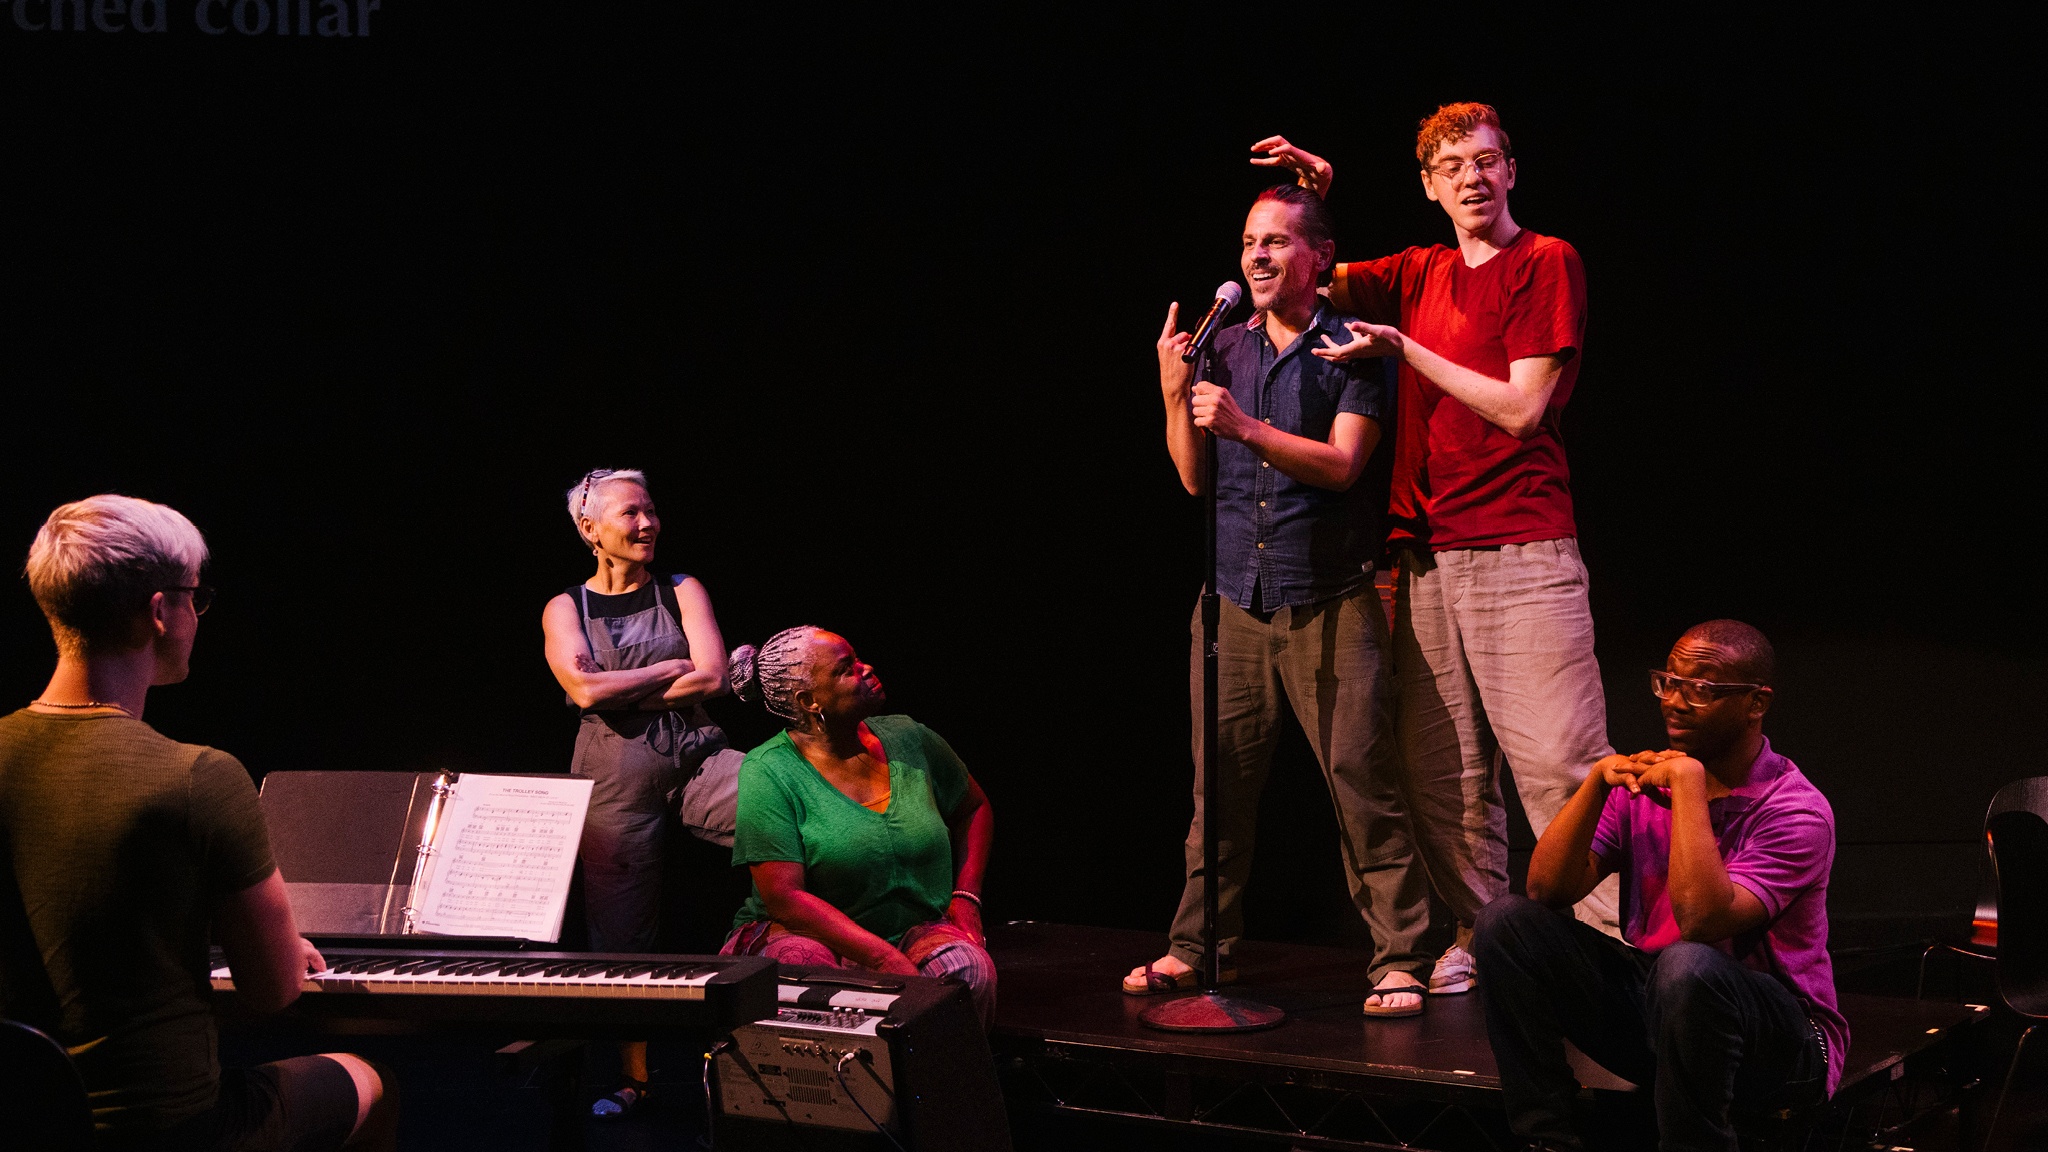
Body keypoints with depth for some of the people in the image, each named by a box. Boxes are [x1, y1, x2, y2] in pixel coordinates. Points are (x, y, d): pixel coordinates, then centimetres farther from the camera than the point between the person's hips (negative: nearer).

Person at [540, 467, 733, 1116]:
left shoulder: (682, 592, 9)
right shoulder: (566, 609, 7)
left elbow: (713, 678, -5)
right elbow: (586, 689, -11)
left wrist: (621, 694, -6)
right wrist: (674, 668, -5)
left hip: (695, 758, 1)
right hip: (615, 776, -1)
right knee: (622, 935, 3)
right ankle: (632, 1078, 17)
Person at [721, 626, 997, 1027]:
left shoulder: (906, 738, 4)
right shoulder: (767, 773, -11)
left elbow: (974, 809, 22)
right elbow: (784, 897, -19)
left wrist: (966, 897, 5)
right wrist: (887, 959, -27)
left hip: (914, 932, 3)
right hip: (812, 934, -3)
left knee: (968, 966, -29)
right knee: (803, 962, -37)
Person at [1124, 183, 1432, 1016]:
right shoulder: (1222, 350, 14)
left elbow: (1341, 463, -10)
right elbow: (1193, 477, 13)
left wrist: (1244, 426, -20)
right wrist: (1174, 394, -1)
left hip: (1329, 601, -4)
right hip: (1234, 596, 4)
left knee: (1361, 777, -5)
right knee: (1220, 781, 4)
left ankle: (1398, 959, 1)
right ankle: (1198, 946, 15)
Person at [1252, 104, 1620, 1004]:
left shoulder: (1547, 263, 0)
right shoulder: (1421, 274, 18)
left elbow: (1521, 408, -8)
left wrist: (1403, 348, -5)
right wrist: (1311, 197, 13)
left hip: (1522, 553, -6)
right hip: (1425, 554, 6)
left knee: (1558, 761, -11)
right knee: (1441, 770, 5)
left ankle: (1613, 943, -6)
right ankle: (1480, 936, 15)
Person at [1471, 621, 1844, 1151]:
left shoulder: (1796, 810, -15)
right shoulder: (1643, 781, 3)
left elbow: (1701, 922, -29)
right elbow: (1546, 889, -5)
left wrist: (1688, 782, -24)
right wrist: (1598, 780, -15)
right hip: (1650, 1008, 6)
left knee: (1686, 968, -39)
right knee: (1507, 921, -10)